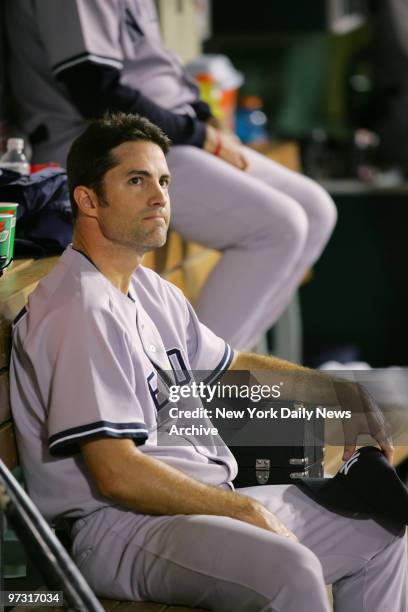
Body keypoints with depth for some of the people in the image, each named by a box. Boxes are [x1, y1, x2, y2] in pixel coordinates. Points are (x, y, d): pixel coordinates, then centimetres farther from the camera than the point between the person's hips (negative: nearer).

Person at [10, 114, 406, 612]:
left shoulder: (151, 291, 16)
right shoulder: (82, 312, -17)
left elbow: (231, 365, 32)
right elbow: (118, 474, -23)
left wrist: (335, 389, 17)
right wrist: (244, 510, -16)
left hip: (212, 500, 11)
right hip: (114, 528, -11)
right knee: (290, 568, -35)